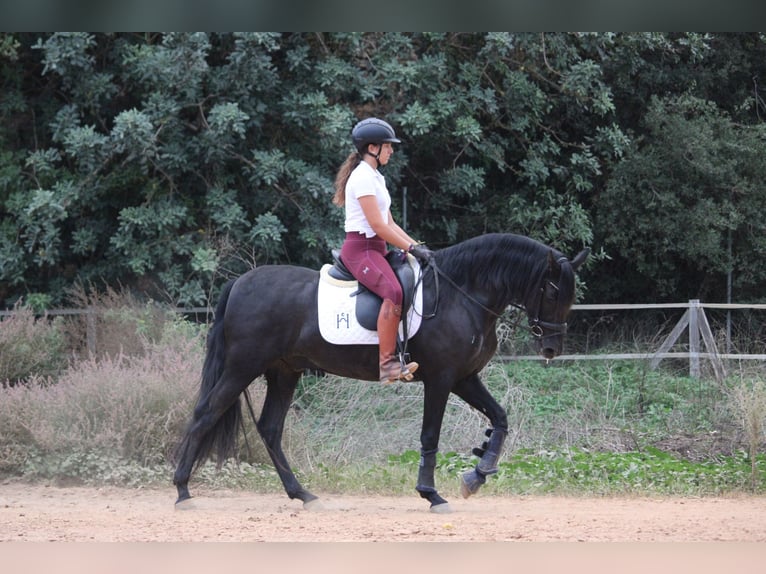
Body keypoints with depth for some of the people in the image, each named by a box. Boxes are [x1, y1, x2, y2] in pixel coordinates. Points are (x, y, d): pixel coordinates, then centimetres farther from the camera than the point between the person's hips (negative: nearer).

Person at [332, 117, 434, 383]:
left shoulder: (376, 178, 20)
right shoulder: (362, 178, -12)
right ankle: (387, 363, -38)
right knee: (393, 293, -33)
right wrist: (411, 248, -13)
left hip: (377, 249, 11)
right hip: (360, 248, -11)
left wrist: (416, 245, 8)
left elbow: (389, 224, 20)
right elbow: (377, 225, -17)